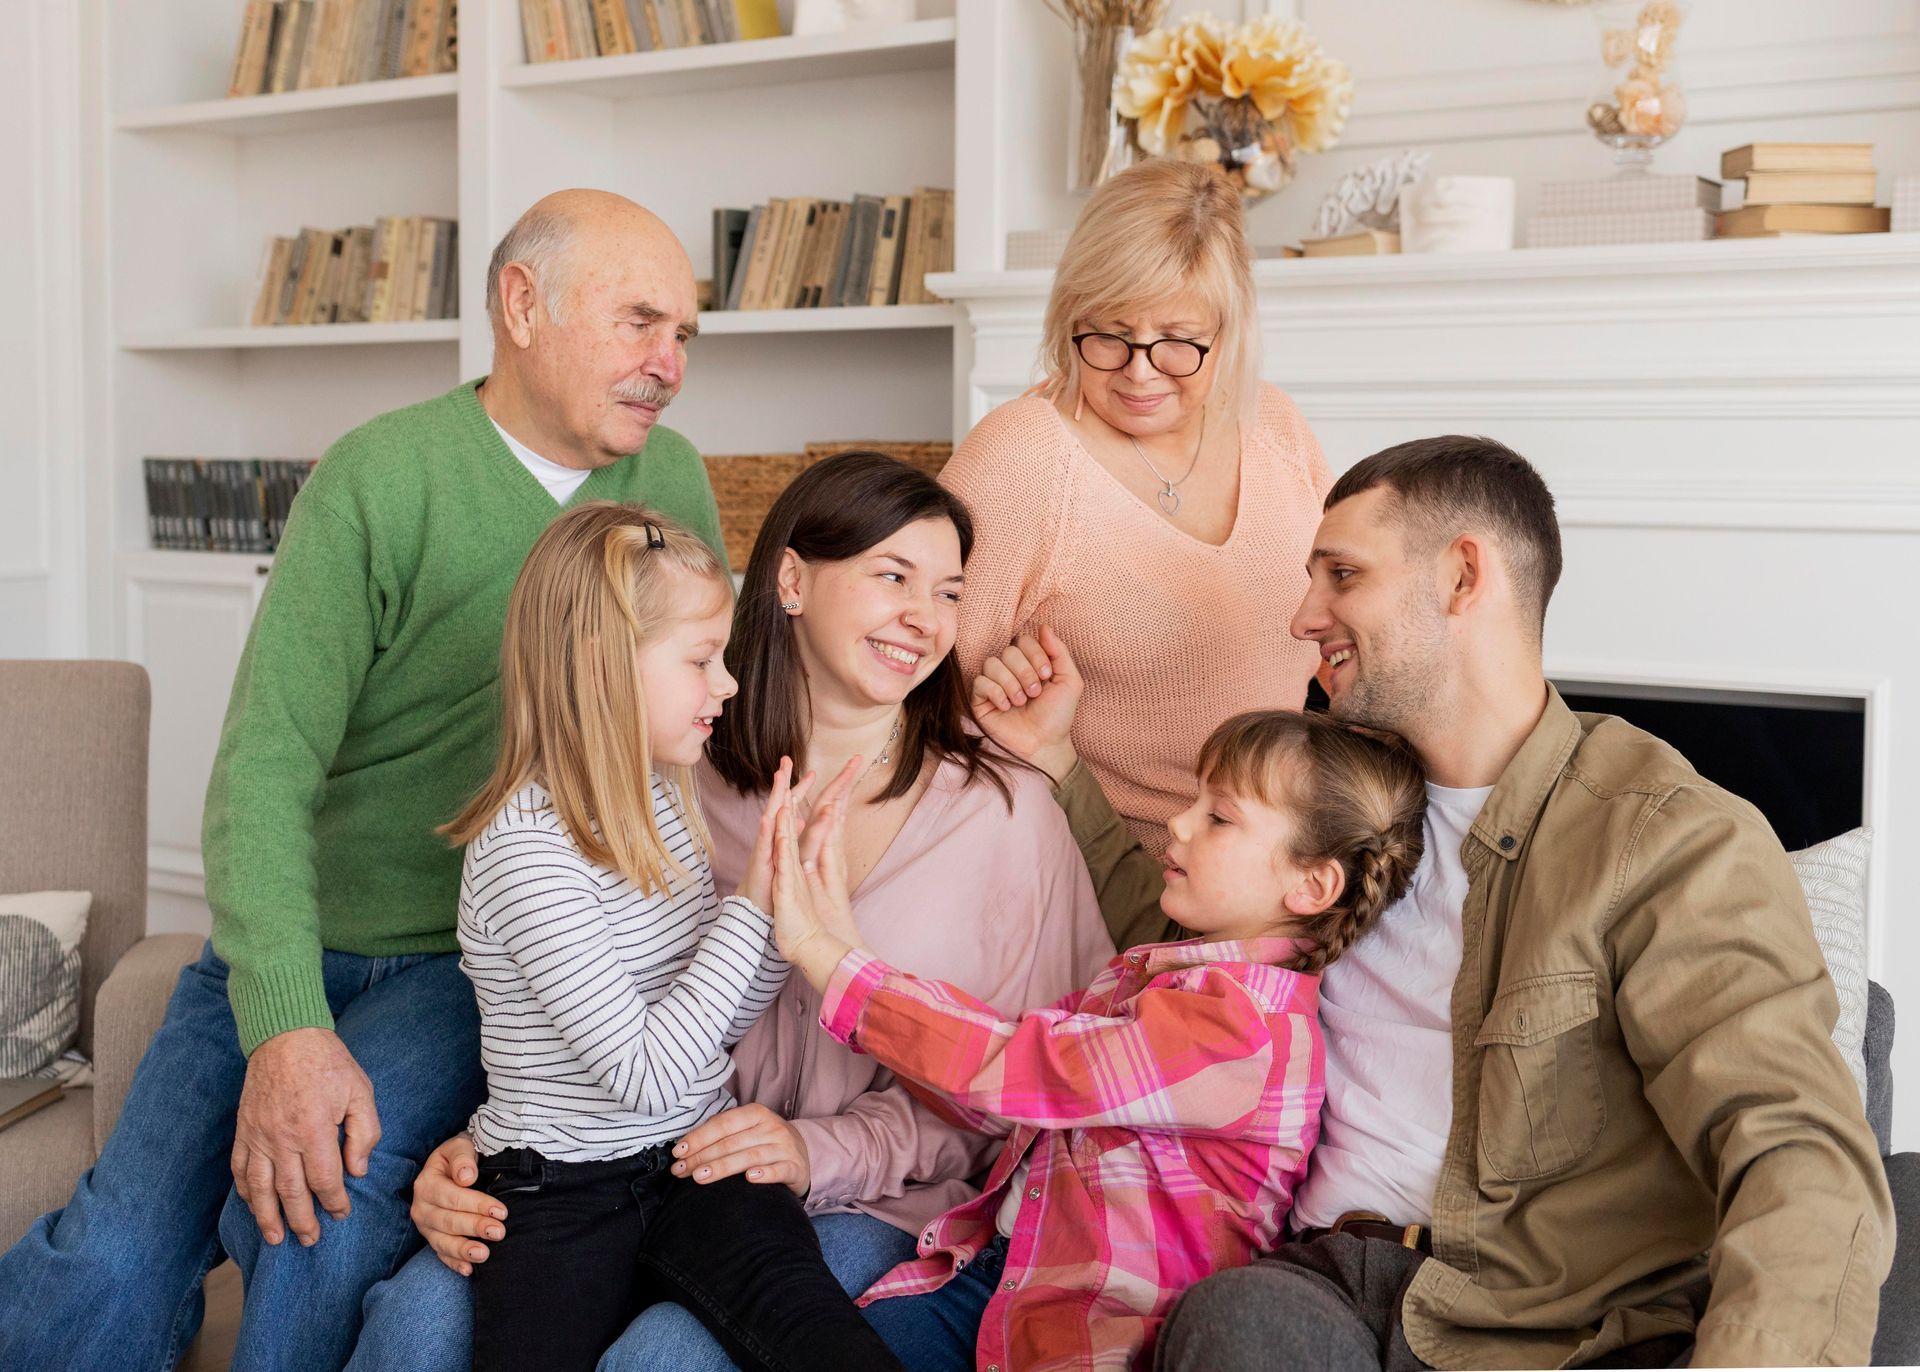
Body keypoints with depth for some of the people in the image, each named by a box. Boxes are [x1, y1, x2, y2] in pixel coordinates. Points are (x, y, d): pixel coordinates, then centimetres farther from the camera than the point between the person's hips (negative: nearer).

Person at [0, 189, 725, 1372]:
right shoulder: (380, 482, -10)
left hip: (480, 961, 2)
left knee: (316, 1223, -27)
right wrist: (285, 1028, -28)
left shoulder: (673, 484, 5)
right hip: (291, 940, -1)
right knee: (111, 1270, -18)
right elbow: (266, 765, -16)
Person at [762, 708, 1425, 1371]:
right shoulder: (1150, 970, 10)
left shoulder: (1244, 1025, -19)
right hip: (993, 1262, 7)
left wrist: (820, 953, -15)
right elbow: (994, 1099, 6)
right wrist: (846, 948, 1)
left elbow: (1011, 1067, -21)